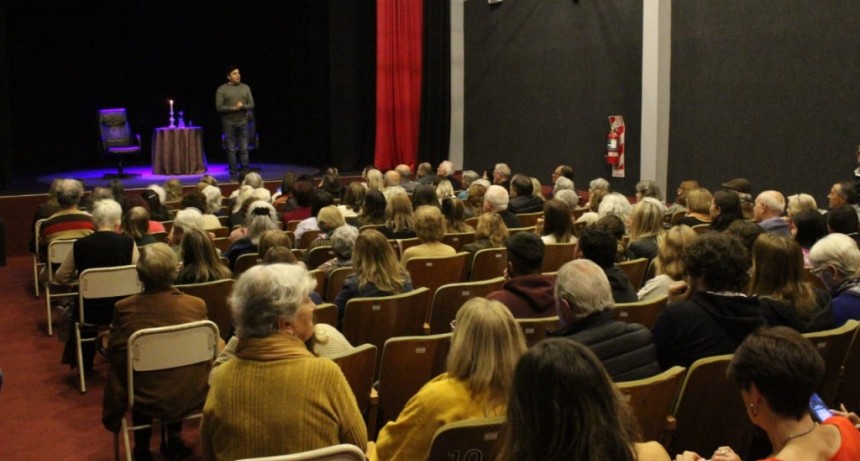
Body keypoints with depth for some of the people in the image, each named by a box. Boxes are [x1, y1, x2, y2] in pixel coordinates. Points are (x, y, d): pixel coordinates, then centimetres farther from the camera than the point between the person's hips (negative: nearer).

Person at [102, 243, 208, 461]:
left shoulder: (124, 309, -17)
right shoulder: (197, 305, -14)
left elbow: (114, 354, -4)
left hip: (147, 401, -1)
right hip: (191, 397, 1)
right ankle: (173, 439, 35)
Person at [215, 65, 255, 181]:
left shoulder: (245, 87, 9)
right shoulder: (222, 89, -2)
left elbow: (251, 105, 6)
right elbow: (219, 107, -8)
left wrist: (243, 106, -15)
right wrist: (233, 108, -16)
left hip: (243, 122, 3)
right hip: (229, 123, -3)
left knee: (244, 149, 2)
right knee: (231, 150, 0)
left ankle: (245, 174, 7)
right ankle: (233, 175, 4)